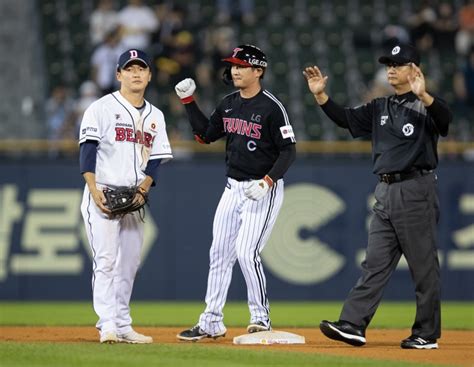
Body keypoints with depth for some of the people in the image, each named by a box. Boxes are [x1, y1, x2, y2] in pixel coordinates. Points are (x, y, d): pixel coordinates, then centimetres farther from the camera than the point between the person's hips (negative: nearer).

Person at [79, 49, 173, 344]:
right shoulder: (102, 108, -2)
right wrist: (94, 191, -18)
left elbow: (155, 160, 11)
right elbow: (87, 151, -8)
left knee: (130, 263, 6)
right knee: (106, 260, -12)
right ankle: (107, 325, -15)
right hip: (103, 195, -6)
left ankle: (123, 326, 12)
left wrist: (143, 188, -7)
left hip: (135, 200, 6)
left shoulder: (155, 116, 14)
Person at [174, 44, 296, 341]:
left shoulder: (272, 108, -14)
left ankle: (261, 318, -2)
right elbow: (205, 135, 17)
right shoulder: (228, 104, 9)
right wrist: (189, 100, 10)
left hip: (264, 190, -8)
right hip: (233, 188, 8)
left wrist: (268, 181, -25)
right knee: (219, 253, 8)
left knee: (246, 252, -15)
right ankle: (212, 322, 15)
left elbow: (289, 151, -14)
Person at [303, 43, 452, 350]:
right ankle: (353, 325, -2)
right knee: (375, 264, 3)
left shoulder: (425, 105, -5)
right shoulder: (380, 108, 18)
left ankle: (427, 334, 4)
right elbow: (347, 119, 14)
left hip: (416, 190, -7)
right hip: (385, 192, 7)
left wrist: (423, 96, -43)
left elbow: (445, 118, -25)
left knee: (424, 266, -2)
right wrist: (320, 95, 1)